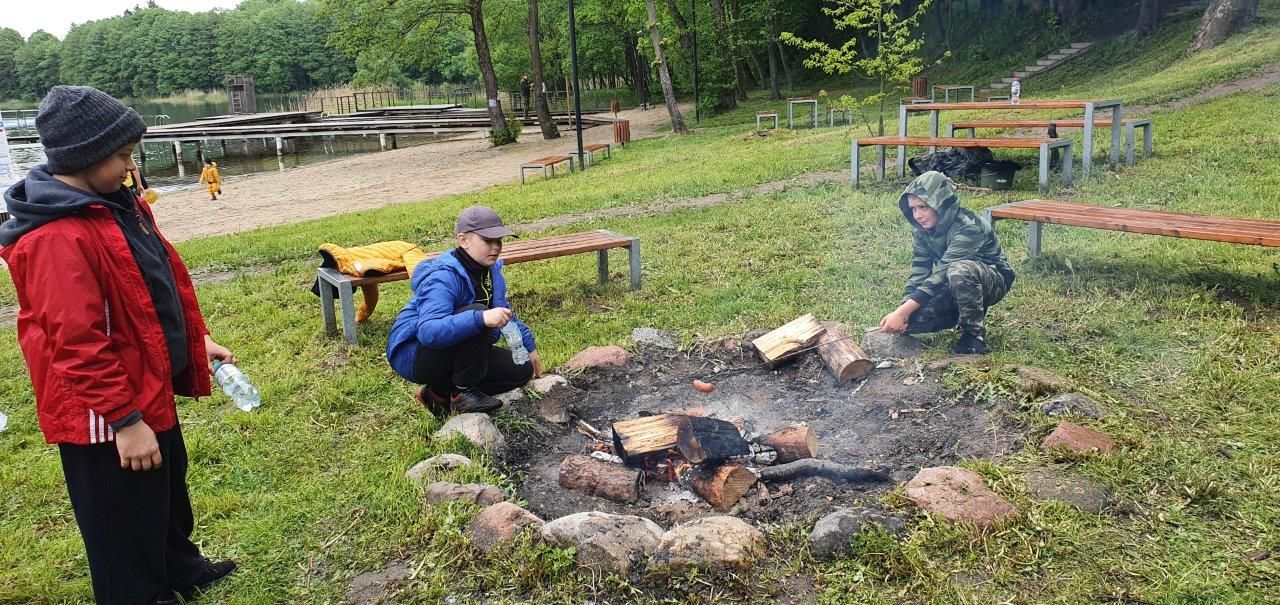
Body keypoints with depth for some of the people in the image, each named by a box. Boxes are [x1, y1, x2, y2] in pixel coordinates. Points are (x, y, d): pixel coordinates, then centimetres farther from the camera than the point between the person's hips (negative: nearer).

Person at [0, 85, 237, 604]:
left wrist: (197, 340, 12)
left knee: (167, 489, 28)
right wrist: (123, 419, -24)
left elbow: (164, 280, 15)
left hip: (150, 388, 10)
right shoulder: (57, 238, -26)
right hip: (104, 413, -10)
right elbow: (79, 344, -28)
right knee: (124, 524, 10)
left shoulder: (115, 204, 4)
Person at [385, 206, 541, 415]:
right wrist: (481, 318, -53)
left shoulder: (491, 271, 1)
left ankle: (439, 393, 3)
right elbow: (428, 331, -44)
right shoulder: (443, 278, -28)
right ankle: (464, 393, -16)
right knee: (476, 312, -32)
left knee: (522, 370, -2)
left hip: (455, 353, 9)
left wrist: (530, 346, 20)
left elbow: (504, 314, 20)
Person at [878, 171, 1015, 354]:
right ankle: (967, 314, 10)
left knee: (959, 270, -40)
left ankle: (974, 334, -19)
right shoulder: (923, 232, -6)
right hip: (958, 290, 7)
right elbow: (918, 274, -10)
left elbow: (941, 274, -37)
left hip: (992, 280, -7)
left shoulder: (968, 228, -30)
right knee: (910, 320, -16)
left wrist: (902, 312, -42)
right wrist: (903, 313, -27)